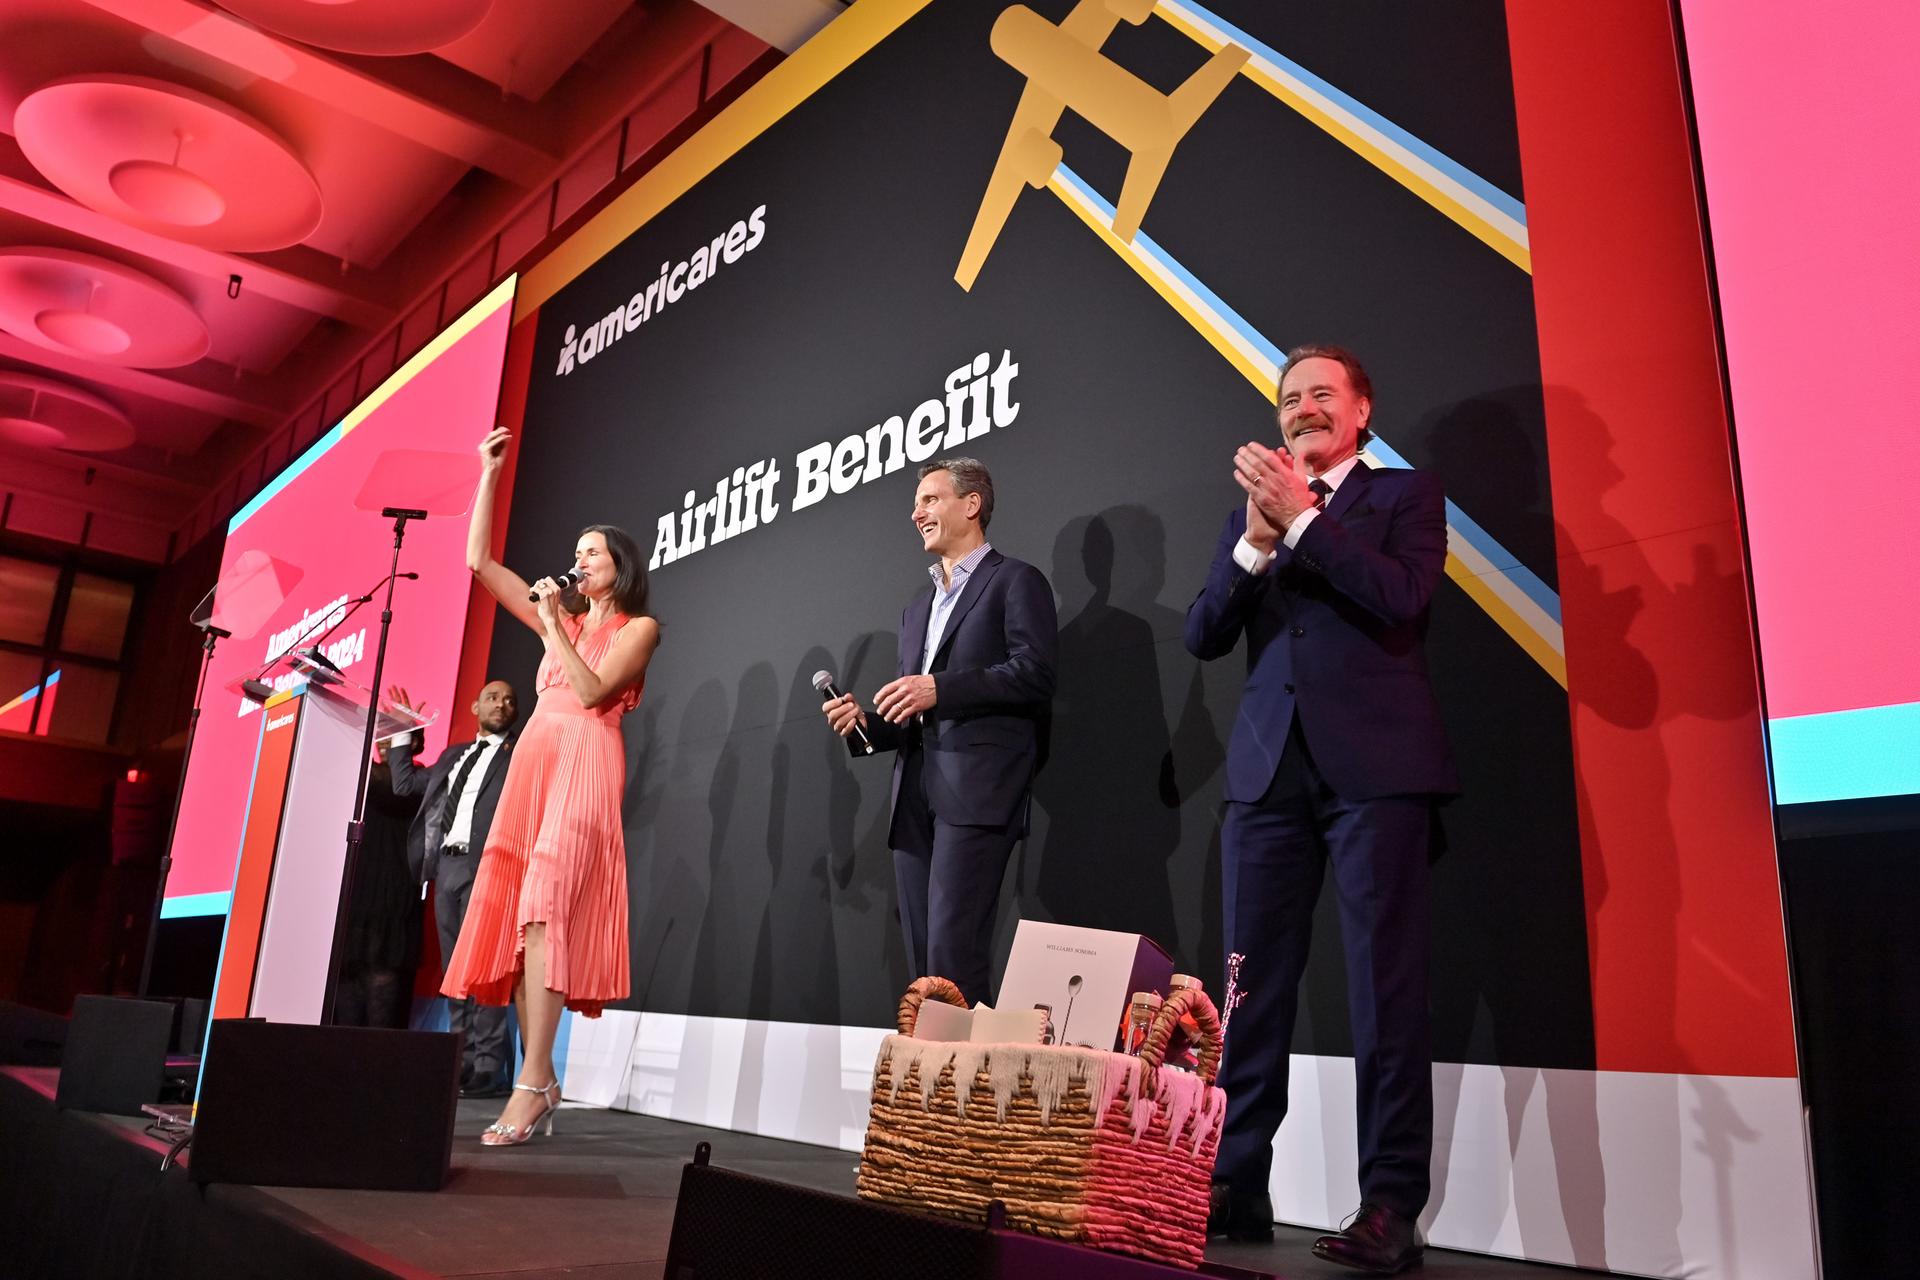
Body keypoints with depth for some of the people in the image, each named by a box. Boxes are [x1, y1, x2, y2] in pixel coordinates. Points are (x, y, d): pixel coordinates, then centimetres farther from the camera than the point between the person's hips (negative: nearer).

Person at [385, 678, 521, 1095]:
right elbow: (407, 784, 28)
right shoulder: (454, 754, 26)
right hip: (447, 865, 6)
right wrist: (403, 732, 28)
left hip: (485, 866, -6)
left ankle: (488, 1070, -12)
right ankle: (462, 1066, 8)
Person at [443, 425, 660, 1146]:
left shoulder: (639, 626, 6)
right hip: (532, 760, 7)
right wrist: (489, 477, 16)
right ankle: (541, 1080, 2)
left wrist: (551, 625, -4)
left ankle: (531, 1083, -23)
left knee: (544, 905, -20)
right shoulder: (564, 617, 23)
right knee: (515, 913, -1)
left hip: (583, 763, -7)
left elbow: (593, 691, -9)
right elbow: (479, 563, 19)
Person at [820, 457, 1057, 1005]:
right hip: (915, 794, 8)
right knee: (921, 957, 6)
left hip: (976, 789, -7)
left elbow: (1034, 673, -10)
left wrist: (939, 688, -16)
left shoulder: (1015, 580, 4)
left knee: (952, 955, -14)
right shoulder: (917, 606, 27)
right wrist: (864, 723, 7)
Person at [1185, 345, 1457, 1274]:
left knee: (1385, 986, -3)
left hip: (1375, 765, -3)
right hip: (1269, 769, 4)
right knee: (1249, 986, 2)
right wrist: (1255, 543, -4)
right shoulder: (1252, 509, 20)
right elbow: (1203, 636, 10)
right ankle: (1235, 1186, 9)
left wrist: (1302, 519, -10)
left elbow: (1401, 597, -9)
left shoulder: (1405, 494, 10)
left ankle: (1392, 1206, 3)